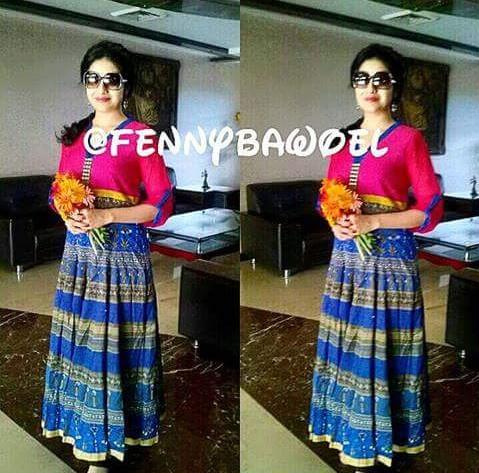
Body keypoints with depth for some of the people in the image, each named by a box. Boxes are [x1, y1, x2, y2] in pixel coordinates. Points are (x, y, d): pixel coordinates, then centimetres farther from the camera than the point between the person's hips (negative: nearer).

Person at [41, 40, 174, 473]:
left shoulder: (140, 136, -7)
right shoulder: (73, 135, 11)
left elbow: (162, 203, -10)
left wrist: (106, 216, -19)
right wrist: (68, 214, -6)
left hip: (122, 251, -5)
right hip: (79, 250, 6)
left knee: (113, 339, -1)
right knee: (80, 338, 10)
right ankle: (84, 424, 27)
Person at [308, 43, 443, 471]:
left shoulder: (409, 139, -6)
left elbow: (431, 209, -9)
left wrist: (372, 221, -18)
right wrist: (335, 222, -6)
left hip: (390, 255, -5)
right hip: (346, 254, 5)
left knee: (381, 344, -1)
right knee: (347, 341, 10)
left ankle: (382, 438, 15)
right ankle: (348, 426, 27)